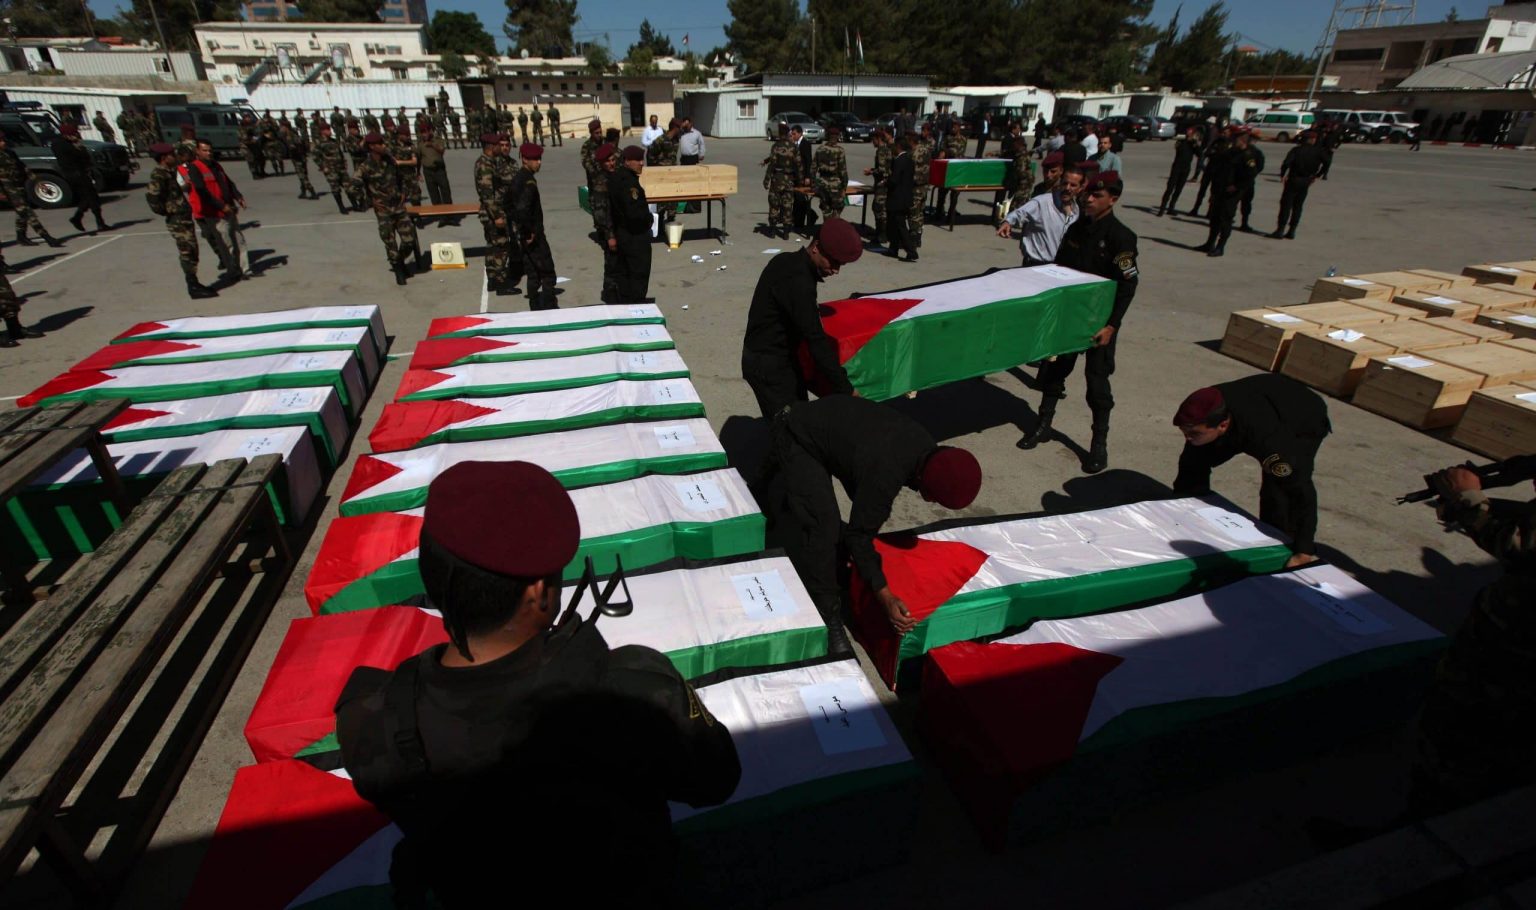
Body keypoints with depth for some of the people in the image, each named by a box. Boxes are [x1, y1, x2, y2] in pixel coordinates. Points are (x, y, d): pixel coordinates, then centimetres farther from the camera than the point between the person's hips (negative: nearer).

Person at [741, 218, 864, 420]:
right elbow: (815, 339, -29)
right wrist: (845, 389, -27)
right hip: (768, 363, -10)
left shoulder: (788, 262, 6)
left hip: (779, 356, 10)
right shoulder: (797, 280, -25)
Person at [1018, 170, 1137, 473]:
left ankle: (1100, 443, 12)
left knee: (1097, 381, 0)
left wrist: (1111, 325, -18)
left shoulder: (1120, 237, -13)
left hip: (1099, 320, -6)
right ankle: (1043, 426, 29)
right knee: (1053, 369, 12)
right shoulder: (1076, 228, 4)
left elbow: (1128, 285, -13)